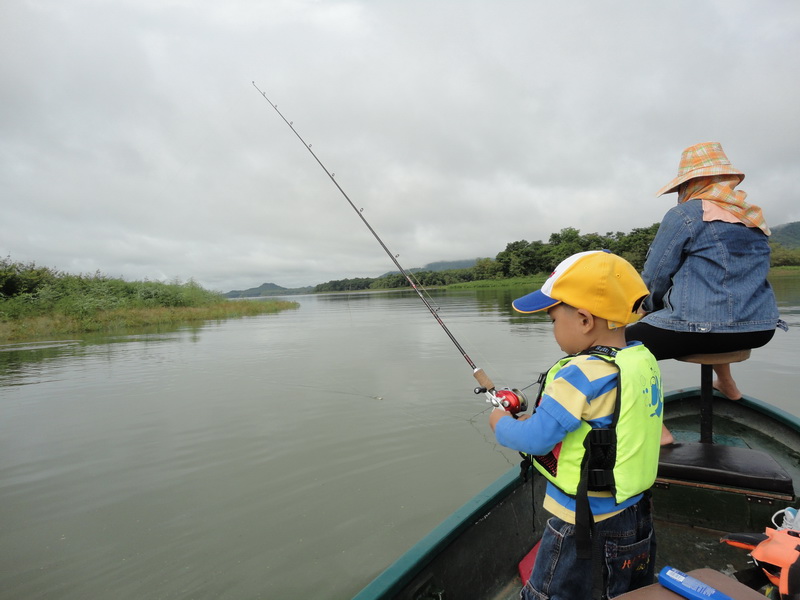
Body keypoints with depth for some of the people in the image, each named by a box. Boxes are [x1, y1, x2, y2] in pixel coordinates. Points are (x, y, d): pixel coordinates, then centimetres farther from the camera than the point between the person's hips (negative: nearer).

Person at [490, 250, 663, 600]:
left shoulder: (581, 375, -29)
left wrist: (501, 423, -6)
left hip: (581, 524, -8)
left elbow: (535, 439, -26)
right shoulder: (645, 360, -3)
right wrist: (536, 413, 4)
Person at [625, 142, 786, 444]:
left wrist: (650, 306, 13)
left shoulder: (684, 215, -9)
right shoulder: (754, 217, 14)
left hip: (703, 330, -8)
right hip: (760, 329, 9)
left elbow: (654, 275, -8)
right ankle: (726, 384, 54)